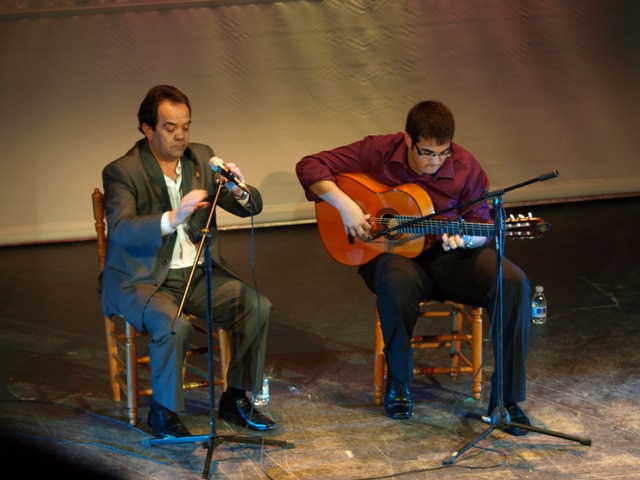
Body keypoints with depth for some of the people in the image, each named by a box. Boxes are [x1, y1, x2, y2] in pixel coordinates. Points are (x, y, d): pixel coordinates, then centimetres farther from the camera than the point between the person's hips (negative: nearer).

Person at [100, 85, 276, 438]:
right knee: (174, 325, -34)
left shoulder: (201, 158, 7)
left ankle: (236, 399, 2)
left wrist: (240, 192, -18)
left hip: (198, 274, 6)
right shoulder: (121, 172, -10)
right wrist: (171, 219, -41)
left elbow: (252, 207, 6)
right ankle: (163, 413, -12)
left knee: (258, 306, -15)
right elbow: (120, 229, -26)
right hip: (143, 278, -5)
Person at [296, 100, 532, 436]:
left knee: (513, 282, -26)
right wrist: (344, 204, -21)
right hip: (391, 253, -2)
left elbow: (483, 225, 0)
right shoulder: (378, 152, -9)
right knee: (398, 281, -41)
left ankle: (507, 398, -19)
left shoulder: (464, 166, -6)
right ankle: (398, 384, -16)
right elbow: (309, 166, -7)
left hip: (448, 257, 2)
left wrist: (465, 239, -24)